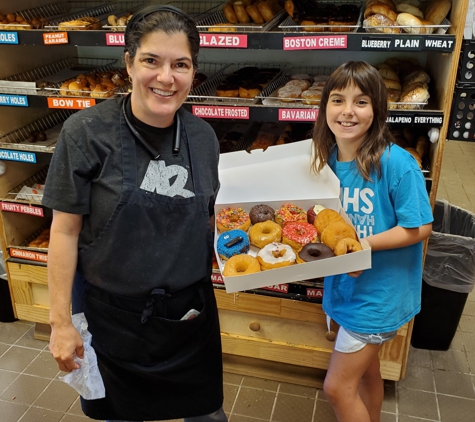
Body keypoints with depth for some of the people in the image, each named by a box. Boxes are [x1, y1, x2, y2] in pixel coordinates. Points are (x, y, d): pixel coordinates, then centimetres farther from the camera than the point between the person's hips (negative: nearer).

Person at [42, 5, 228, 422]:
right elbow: (65, 230, -11)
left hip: (191, 310, 3)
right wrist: (60, 321, -8)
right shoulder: (87, 132, -15)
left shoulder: (203, 137, -4)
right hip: (114, 316, -2)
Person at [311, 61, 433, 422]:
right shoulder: (328, 160, -2)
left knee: (338, 386, 1)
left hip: (380, 290, -6)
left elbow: (419, 228, -18)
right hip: (345, 284, 6)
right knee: (366, 370, 25)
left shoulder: (396, 162, -22)